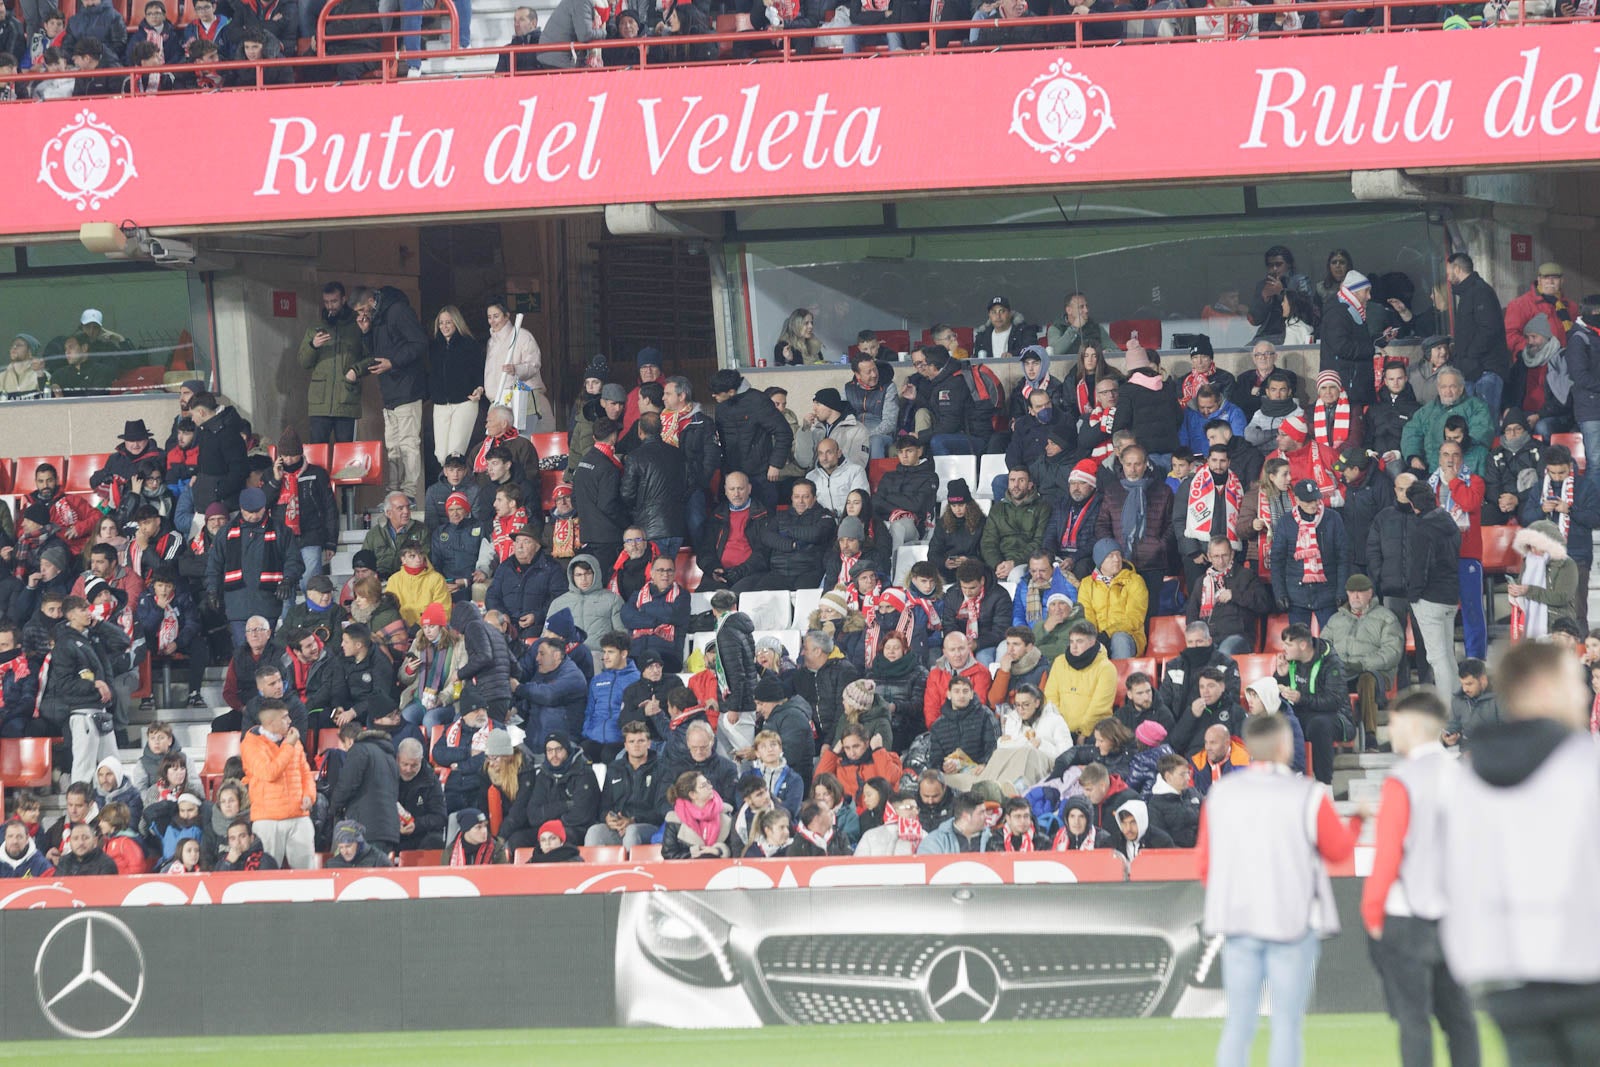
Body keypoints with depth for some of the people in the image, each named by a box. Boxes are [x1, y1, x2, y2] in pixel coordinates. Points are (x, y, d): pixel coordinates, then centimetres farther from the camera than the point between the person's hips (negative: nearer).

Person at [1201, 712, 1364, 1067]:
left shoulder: (1220, 794, 3)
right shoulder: (1308, 796, -9)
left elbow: (1207, 862, 6)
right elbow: (1339, 850, 3)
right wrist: (1357, 822, 23)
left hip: (1237, 920, 4)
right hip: (1292, 920, -4)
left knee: (1238, 1024, 8)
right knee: (1287, 1024, 2)